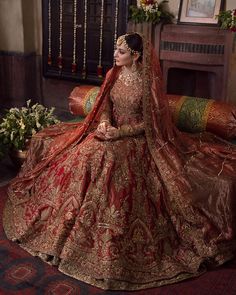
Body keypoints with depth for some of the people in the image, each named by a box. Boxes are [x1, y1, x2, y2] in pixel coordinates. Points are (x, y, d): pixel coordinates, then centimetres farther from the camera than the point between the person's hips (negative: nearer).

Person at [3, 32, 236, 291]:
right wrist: (104, 122, -14)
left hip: (135, 140, -6)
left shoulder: (148, 83, -14)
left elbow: (148, 123, -12)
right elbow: (105, 104, 8)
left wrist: (119, 132, -20)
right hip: (110, 132, 7)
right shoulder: (113, 75, 3)